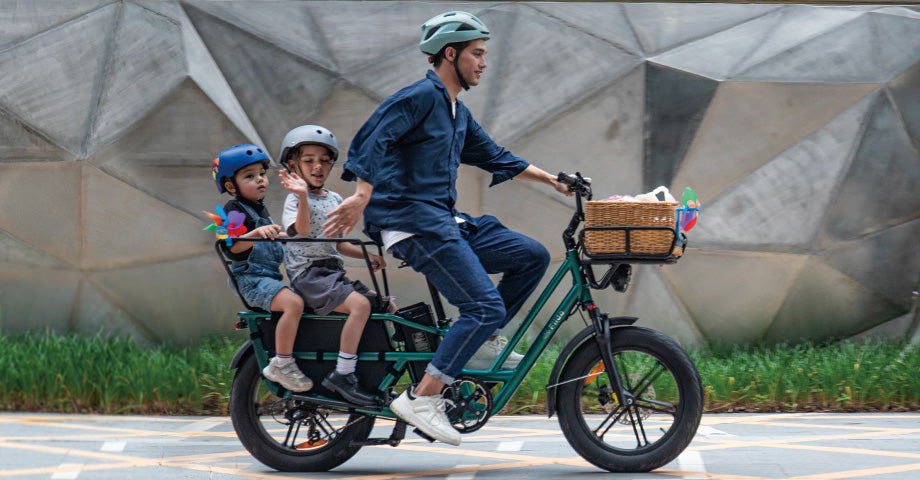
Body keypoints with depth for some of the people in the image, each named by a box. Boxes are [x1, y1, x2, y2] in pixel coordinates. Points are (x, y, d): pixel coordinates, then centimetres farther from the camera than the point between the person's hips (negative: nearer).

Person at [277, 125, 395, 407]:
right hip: (308, 274, -8)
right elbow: (302, 230, -24)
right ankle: (342, 375, -30)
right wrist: (303, 195, -34)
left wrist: (367, 255, 12)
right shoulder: (295, 199, -4)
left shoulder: (335, 199, 19)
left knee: (388, 309, 2)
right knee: (359, 304, -31)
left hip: (333, 272, 8)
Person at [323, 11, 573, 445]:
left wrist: (553, 180, 28)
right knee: (486, 306, -18)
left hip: (444, 221, 10)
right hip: (412, 221, -10)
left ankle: (481, 343, 12)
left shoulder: (458, 113, 21)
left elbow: (494, 157, 31)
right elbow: (374, 137, -21)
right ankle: (422, 399, -17)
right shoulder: (421, 96, -9)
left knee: (532, 256, 4)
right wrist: (362, 195, -33)